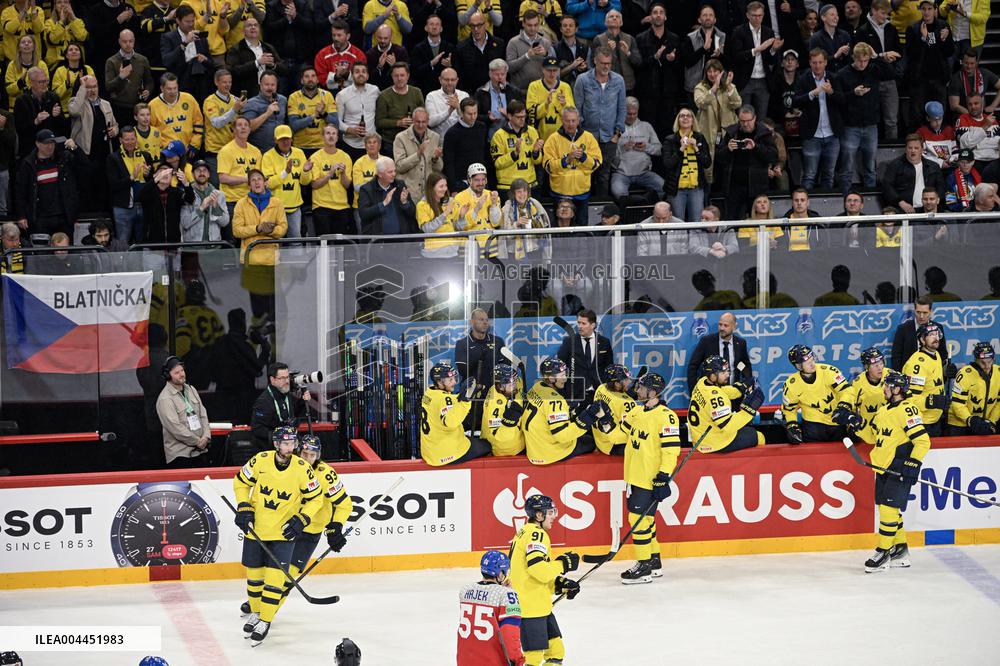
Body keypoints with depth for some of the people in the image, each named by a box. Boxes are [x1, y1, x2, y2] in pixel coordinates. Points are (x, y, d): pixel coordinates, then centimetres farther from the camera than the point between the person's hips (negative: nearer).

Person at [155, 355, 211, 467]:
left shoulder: (191, 390, 12)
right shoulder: (165, 399, -13)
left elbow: (203, 415, 13)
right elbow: (175, 427, -17)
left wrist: (206, 436, -4)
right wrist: (197, 441, -13)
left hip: (200, 450, 7)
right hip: (180, 454, -7)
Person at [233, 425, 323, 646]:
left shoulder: (302, 469, -13)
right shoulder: (260, 461, -11)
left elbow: (316, 499, -2)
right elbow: (241, 482, 4)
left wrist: (301, 520, -13)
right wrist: (244, 508, -5)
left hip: (283, 531, -2)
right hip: (255, 528, 2)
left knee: (275, 576, -9)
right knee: (254, 573, 12)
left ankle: (265, 620, 3)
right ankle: (255, 611, 34)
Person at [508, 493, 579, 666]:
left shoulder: (524, 533, 17)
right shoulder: (537, 534, -15)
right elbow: (539, 570, -26)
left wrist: (560, 584, 11)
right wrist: (563, 563, -11)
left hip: (539, 605, 11)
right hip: (530, 606, -11)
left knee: (556, 650, 16)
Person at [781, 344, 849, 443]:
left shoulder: (828, 371, -19)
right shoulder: (791, 385, -13)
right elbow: (788, 409, 3)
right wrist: (792, 426, -11)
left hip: (839, 423, 0)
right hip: (814, 423, 0)